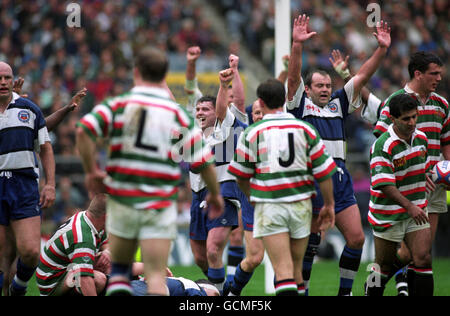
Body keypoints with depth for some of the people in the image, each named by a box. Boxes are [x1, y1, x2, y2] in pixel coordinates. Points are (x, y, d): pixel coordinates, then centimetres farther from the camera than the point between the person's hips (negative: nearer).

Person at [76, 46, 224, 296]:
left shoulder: (118, 105, -1)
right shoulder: (179, 114, 0)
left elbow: (83, 131, -17)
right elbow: (203, 161, 0)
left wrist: (91, 170, -5)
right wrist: (215, 194, 16)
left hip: (121, 200, 1)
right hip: (160, 207, -1)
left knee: (119, 266, 19)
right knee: (156, 275, -2)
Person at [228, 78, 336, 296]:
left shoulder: (251, 133, -3)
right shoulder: (304, 129, 2)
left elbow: (241, 177, 7)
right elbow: (323, 171, 2)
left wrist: (252, 196, 27)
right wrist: (329, 205, 14)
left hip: (269, 206, -2)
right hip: (301, 204, 3)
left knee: (283, 270, -7)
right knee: (296, 268, 15)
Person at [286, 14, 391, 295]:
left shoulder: (339, 104, 17)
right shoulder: (300, 104, 5)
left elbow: (362, 77, 12)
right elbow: (293, 76, -10)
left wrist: (382, 49, 1)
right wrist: (298, 45, -25)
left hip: (340, 179, 5)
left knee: (357, 238, 0)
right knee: (309, 242, -2)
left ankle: (345, 291, 12)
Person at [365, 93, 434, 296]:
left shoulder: (421, 138, 3)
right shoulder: (382, 146, -19)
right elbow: (384, 184, -25)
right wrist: (409, 206, -30)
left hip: (416, 212, 5)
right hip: (388, 215, -5)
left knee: (423, 258, -8)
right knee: (385, 265, 5)